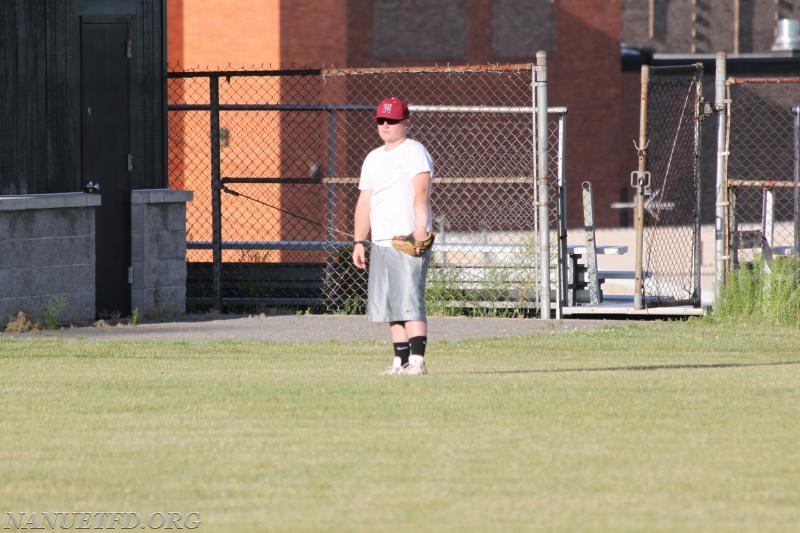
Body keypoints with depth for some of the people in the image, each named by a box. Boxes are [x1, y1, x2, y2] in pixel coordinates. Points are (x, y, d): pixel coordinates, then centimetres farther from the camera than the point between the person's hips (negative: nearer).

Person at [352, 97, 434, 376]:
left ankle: (417, 360, -19)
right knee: (389, 306, 7)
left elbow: (421, 194, -18)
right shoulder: (373, 158, 20)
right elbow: (365, 202, 22)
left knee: (409, 303, -15)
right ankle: (401, 360, 11)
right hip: (380, 245, 8)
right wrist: (359, 241, 15)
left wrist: (421, 230, -30)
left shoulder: (414, 152, -4)